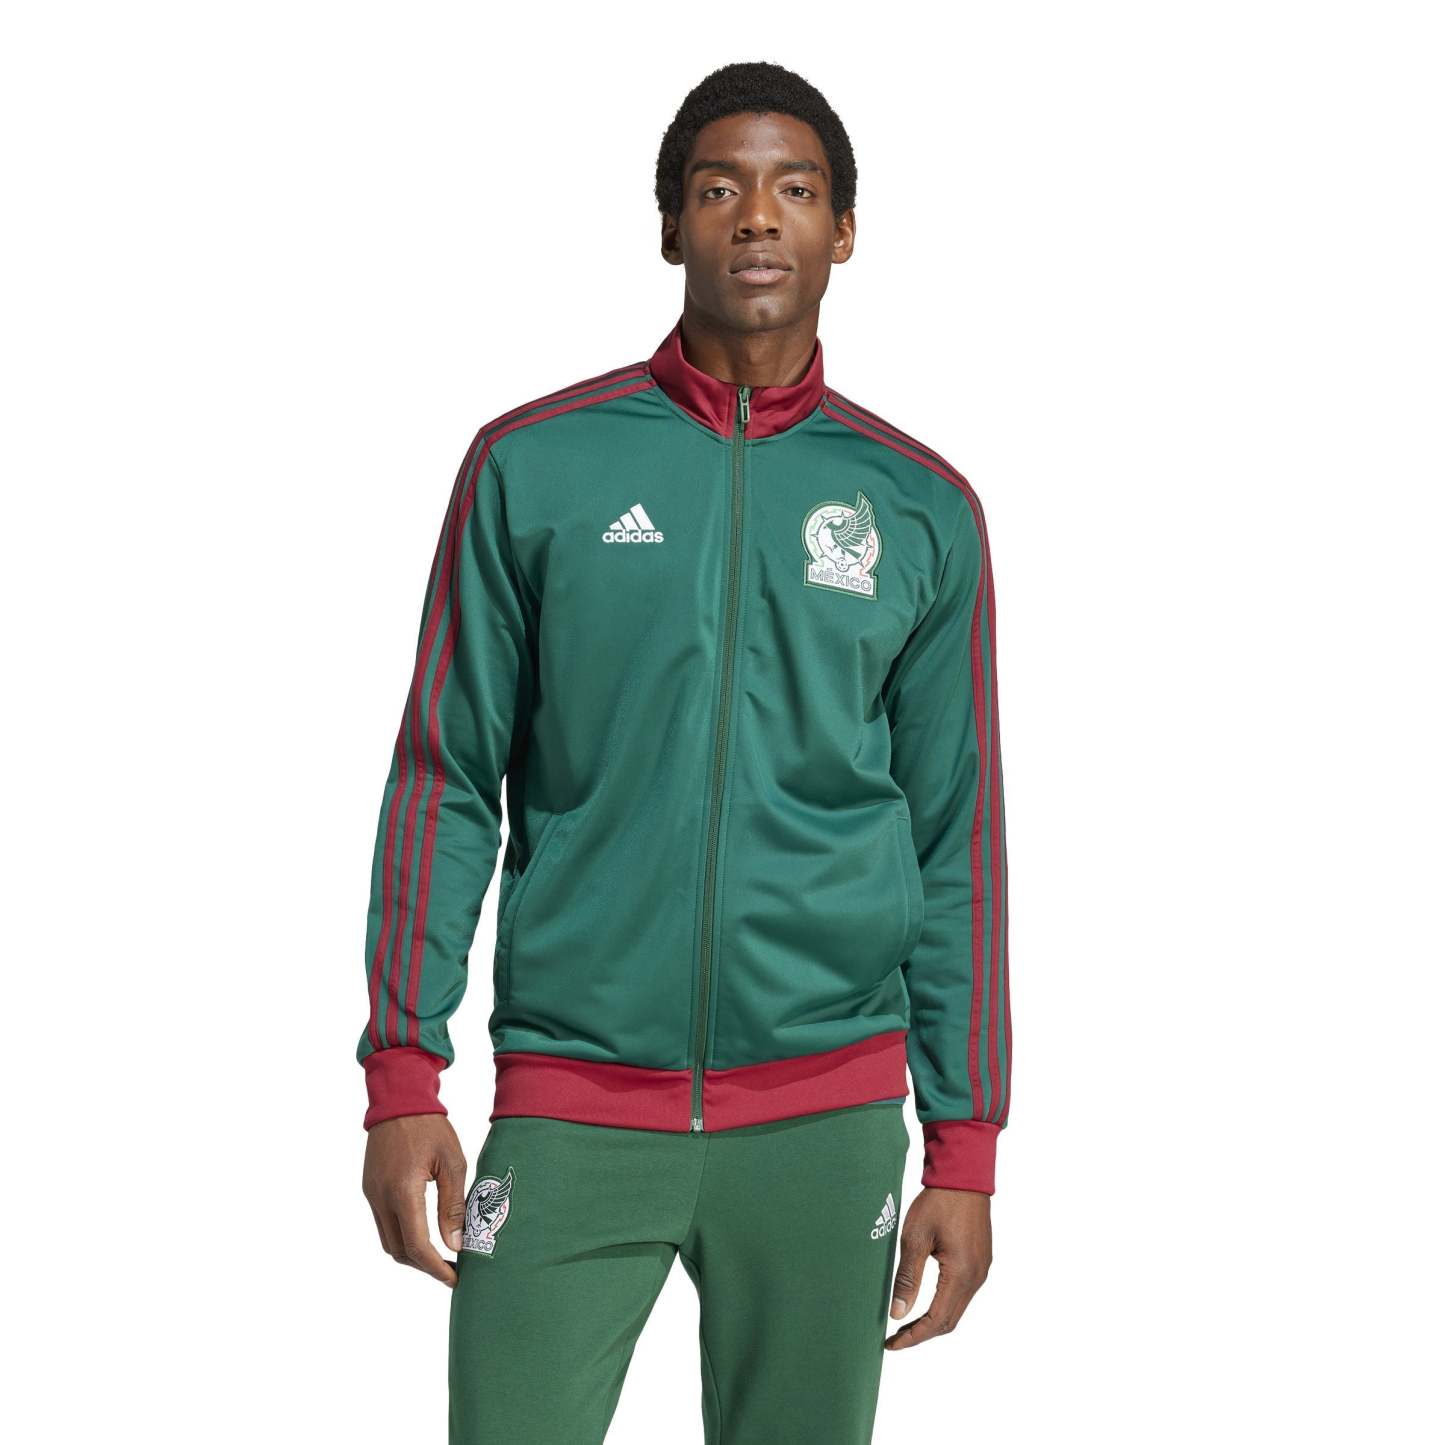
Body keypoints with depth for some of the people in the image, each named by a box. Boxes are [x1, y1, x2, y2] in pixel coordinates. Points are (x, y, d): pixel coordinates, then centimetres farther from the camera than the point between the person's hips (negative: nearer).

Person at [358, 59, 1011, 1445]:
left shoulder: (923, 508, 6)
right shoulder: (534, 467, 3)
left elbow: (956, 845, 8)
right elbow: (445, 783, 4)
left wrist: (964, 1149, 5)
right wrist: (402, 1077, -3)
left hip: (824, 1117, 1)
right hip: (572, 1104, -1)